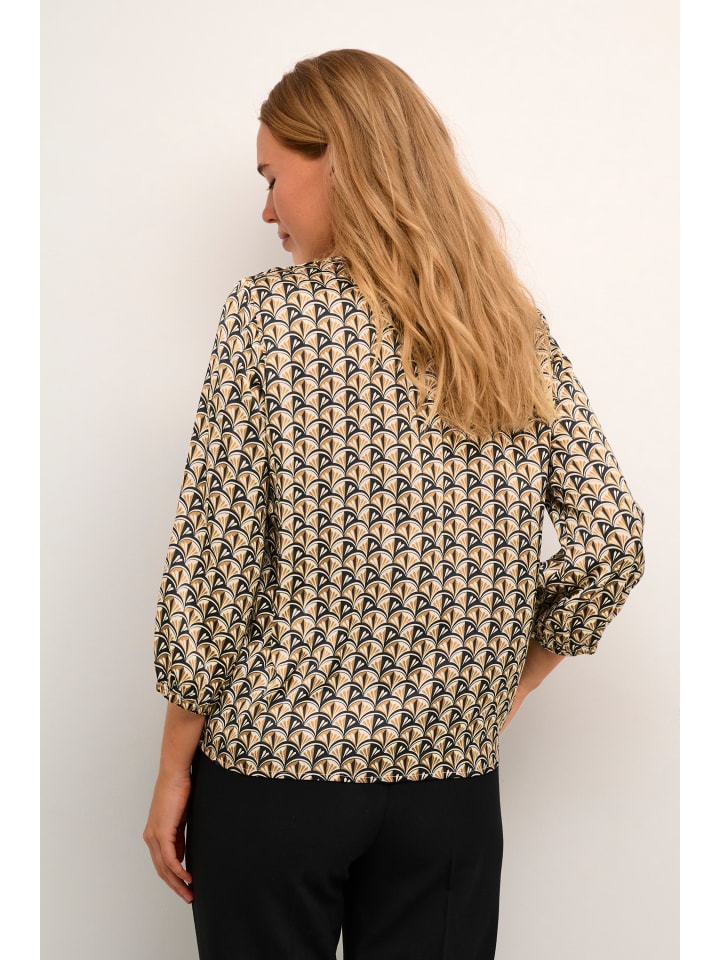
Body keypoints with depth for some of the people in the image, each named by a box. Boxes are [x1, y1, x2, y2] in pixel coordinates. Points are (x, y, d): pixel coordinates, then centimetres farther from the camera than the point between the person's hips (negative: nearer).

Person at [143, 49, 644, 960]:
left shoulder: (270, 313, -10)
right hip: (453, 784, 4)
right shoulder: (514, 328, 2)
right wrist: (501, 689, 8)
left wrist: (174, 769, -2)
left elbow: (215, 561, -11)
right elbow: (611, 536, -2)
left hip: (273, 776, -3)